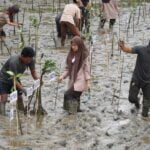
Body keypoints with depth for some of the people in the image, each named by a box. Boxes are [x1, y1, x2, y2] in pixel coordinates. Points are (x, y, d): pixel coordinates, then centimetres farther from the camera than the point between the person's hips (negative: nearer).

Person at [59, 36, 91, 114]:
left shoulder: (83, 55, -6)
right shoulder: (71, 55, 10)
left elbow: (86, 68, -6)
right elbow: (68, 68, 13)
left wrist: (88, 81, -9)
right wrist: (63, 76, -2)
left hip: (80, 81, -6)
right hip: (72, 81, 6)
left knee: (68, 94, -19)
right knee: (75, 97, 5)